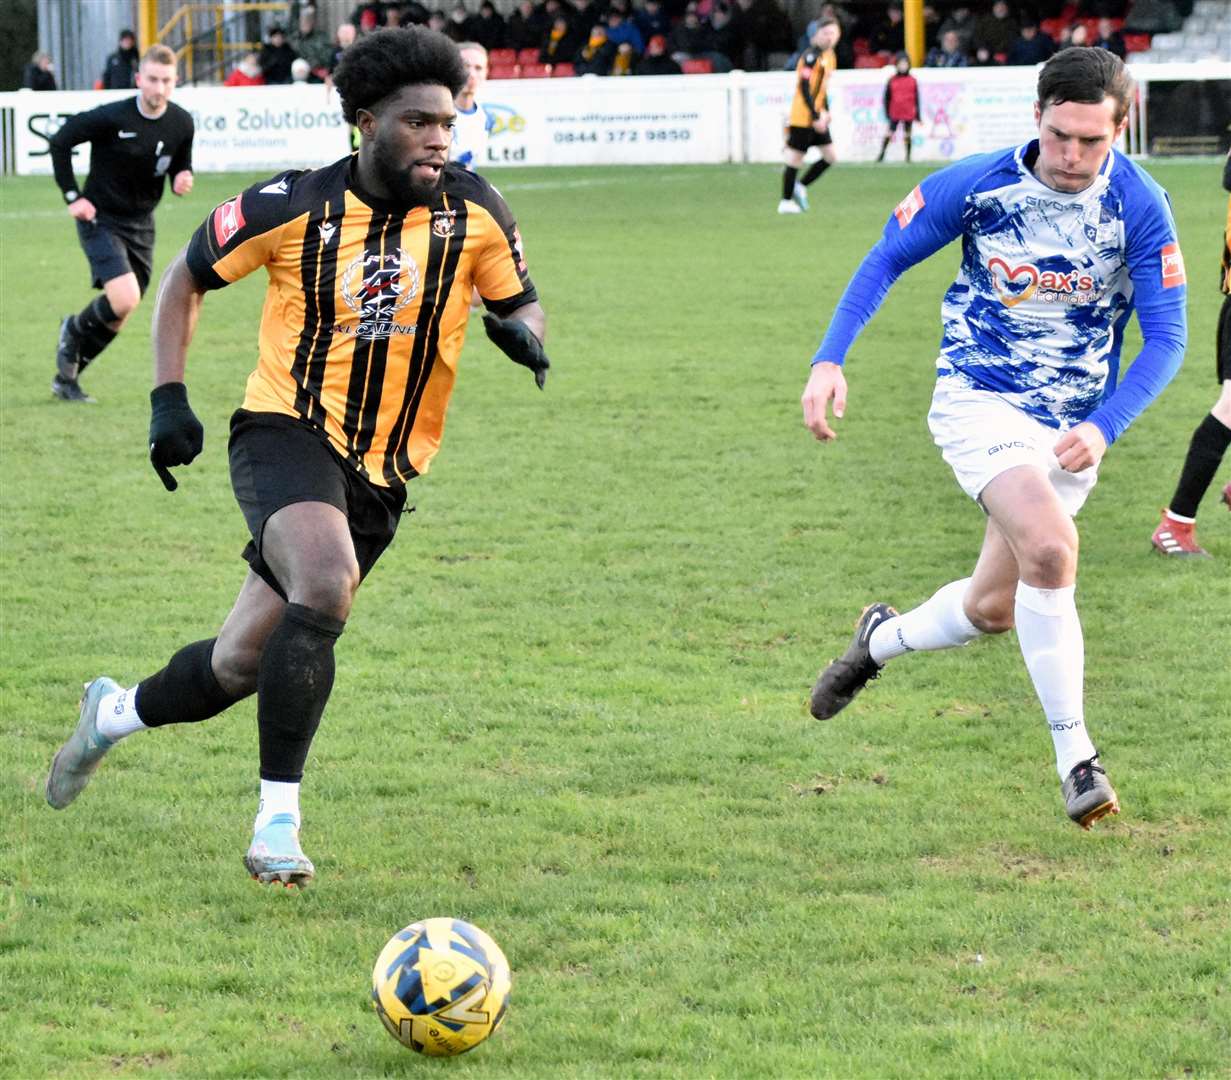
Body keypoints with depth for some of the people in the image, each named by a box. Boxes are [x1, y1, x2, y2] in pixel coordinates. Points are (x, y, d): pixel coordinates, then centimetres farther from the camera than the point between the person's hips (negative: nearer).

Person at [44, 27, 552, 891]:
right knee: (327, 587, -33)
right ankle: (278, 818, -24)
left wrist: (523, 331, -16)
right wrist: (169, 396, -4)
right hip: (287, 432, -4)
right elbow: (187, 276, 5)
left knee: (242, 663, 8)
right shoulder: (292, 207, -9)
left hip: (384, 471, 4)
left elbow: (520, 301, 9)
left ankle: (117, 713, 40)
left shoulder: (474, 210, -4)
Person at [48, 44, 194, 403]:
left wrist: (183, 178, -14)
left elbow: (180, 166, 11)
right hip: (101, 220, -6)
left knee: (118, 318, 9)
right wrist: (72, 196, -11)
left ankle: (66, 377, 28)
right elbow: (60, 142, -9)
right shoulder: (112, 117, -20)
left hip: (140, 225, 6)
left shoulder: (181, 124, -5)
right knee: (125, 299, -23)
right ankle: (74, 329, 9)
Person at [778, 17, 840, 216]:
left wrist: (825, 113, 11)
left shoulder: (829, 56, 12)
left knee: (830, 156, 8)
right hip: (803, 116, -9)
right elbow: (804, 88, -21)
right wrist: (816, 117, -21)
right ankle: (786, 202, 8)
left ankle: (800, 186, 20)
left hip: (817, 117, 9)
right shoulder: (812, 56, -16)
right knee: (795, 157, -1)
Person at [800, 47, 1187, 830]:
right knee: (1050, 547, -28)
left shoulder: (1140, 207, -12)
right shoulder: (977, 186, -13)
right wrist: (830, 360, -13)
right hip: (979, 402, -3)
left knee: (992, 609, 10)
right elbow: (886, 260, 0)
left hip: (1072, 426, 3)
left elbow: (1166, 338, -10)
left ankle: (883, 640, 43)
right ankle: (1076, 759, -22)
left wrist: (1103, 428, -24)